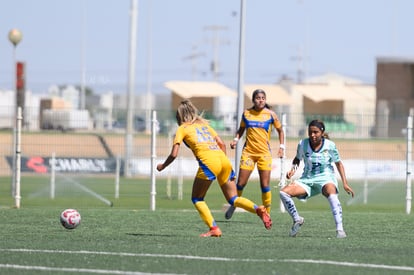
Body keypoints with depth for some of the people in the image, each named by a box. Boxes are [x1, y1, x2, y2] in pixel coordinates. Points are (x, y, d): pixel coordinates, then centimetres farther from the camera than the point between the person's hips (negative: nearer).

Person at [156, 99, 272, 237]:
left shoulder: (182, 129, 12)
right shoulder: (204, 124, 28)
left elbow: (174, 154, 6)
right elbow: (222, 144, 19)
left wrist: (162, 166, 22)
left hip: (208, 161, -6)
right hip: (223, 159, 6)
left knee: (197, 199, 9)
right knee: (233, 198, 10)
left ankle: (214, 228, -8)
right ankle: (258, 209, -15)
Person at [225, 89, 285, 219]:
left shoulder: (270, 114, 0)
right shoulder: (246, 113, 4)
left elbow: (280, 130, 11)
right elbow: (241, 129, 18)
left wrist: (281, 147, 0)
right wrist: (236, 139, 0)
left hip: (264, 153, -1)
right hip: (248, 151, 1)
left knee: (265, 185, -5)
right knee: (241, 183, -1)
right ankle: (233, 205, 23)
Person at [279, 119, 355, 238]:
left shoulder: (330, 146, -10)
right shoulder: (303, 144, -6)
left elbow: (338, 163, 2)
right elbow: (297, 159, 14)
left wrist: (345, 183, -3)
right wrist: (293, 169, -7)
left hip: (326, 178, -3)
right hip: (307, 179, 3)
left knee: (332, 194, -39)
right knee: (284, 192, -17)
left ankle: (340, 229, -41)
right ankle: (297, 220, 5)